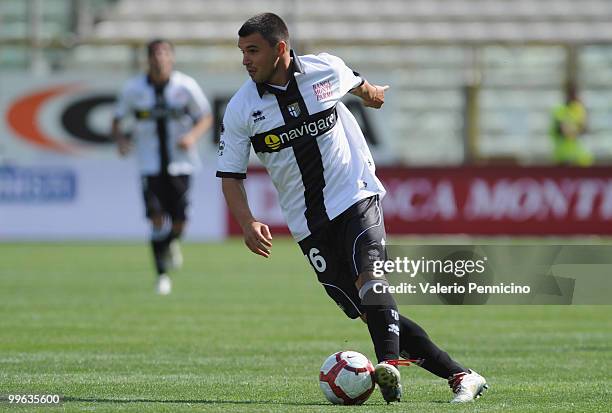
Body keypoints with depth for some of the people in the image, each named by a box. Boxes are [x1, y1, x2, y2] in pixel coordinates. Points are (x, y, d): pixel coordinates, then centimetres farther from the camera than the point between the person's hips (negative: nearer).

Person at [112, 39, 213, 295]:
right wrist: (120, 139, -14)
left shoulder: (186, 86, -5)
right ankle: (162, 274, 1)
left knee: (179, 222, -6)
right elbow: (117, 119, 7)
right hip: (150, 163, 0)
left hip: (180, 161, 0)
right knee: (157, 218, -14)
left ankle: (171, 243, 31)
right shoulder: (133, 89, -3)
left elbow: (206, 117, 5)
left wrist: (193, 135, -15)